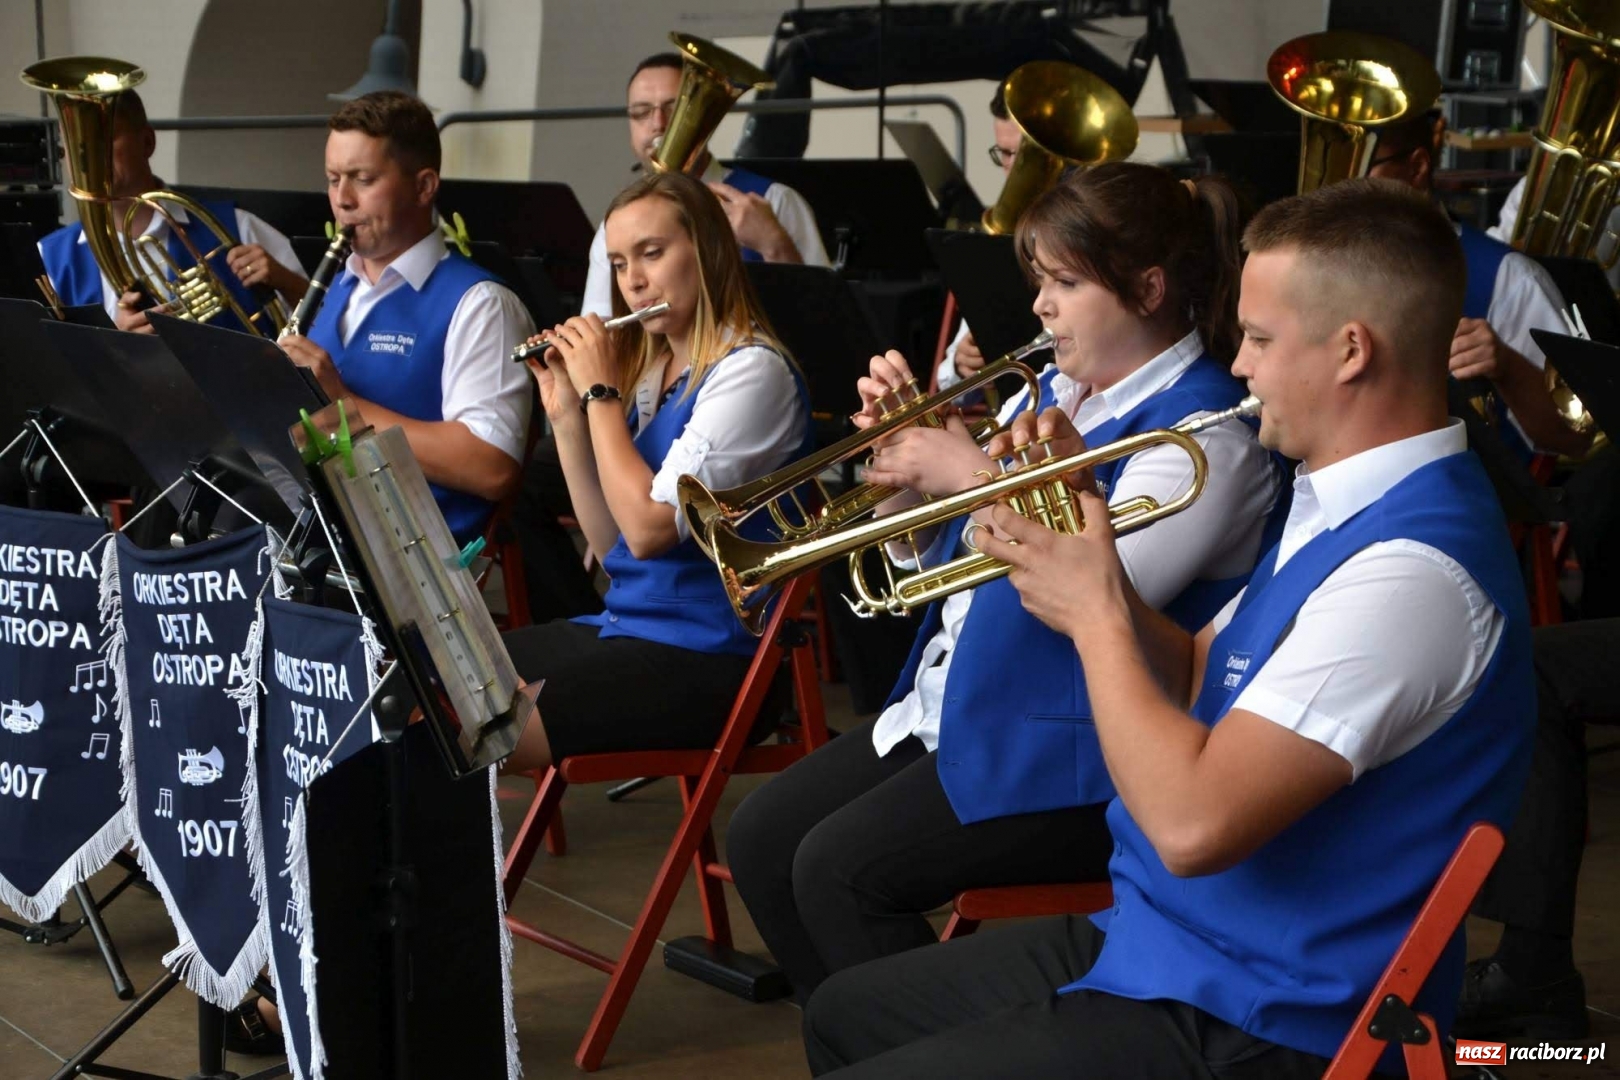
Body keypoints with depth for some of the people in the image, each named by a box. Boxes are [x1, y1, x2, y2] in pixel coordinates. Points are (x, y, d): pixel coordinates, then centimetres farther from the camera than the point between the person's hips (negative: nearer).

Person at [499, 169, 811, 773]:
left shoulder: (750, 371, -12)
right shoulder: (651, 373, 14)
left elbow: (647, 527, -20)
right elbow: (610, 542, 13)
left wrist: (600, 391, -10)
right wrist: (566, 415, 4)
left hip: (704, 656, -9)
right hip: (620, 628, 9)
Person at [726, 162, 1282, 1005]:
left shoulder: (1204, 428, -14)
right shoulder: (1054, 391, 12)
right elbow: (930, 557, 18)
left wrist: (976, 476, -20)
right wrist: (898, 450, -1)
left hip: (1069, 752, -10)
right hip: (950, 708, 10)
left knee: (839, 869, -20)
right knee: (761, 838, 4)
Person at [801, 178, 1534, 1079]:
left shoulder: (1409, 567, -27)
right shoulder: (1346, 506, 8)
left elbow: (1192, 823, -32)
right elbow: (1194, 686, 14)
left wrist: (1093, 613, -18)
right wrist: (1090, 553, -2)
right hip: (1155, 938, 10)